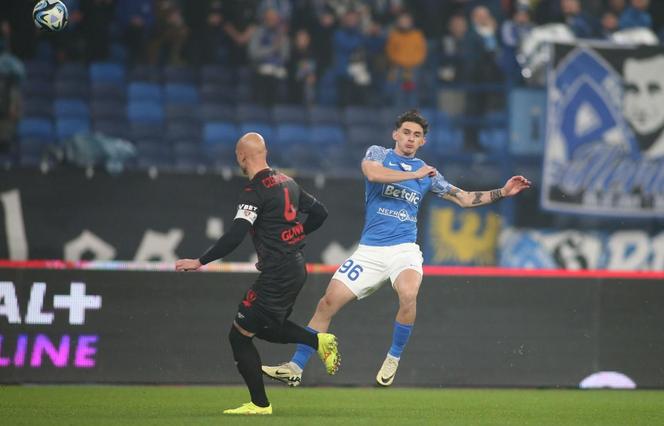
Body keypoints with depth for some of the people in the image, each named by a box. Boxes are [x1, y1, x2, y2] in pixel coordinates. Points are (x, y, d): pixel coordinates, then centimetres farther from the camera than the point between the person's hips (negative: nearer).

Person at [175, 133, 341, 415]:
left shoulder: (254, 192, -15)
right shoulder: (287, 182, 11)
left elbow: (234, 236, -23)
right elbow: (319, 213, 18)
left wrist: (200, 262, -18)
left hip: (277, 274, -9)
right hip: (297, 267, 9)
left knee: (239, 335, 1)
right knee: (265, 328, 26)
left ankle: (260, 404, 4)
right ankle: (319, 341, 10)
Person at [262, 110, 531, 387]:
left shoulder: (428, 172, 14)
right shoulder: (378, 154, 7)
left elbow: (465, 199, 19)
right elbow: (372, 173, -17)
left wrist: (502, 192, 10)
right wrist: (415, 175, -12)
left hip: (404, 249, 0)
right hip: (370, 250, 0)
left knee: (408, 293, -32)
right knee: (329, 302, -7)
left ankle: (394, 358, -11)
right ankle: (295, 367, 3)